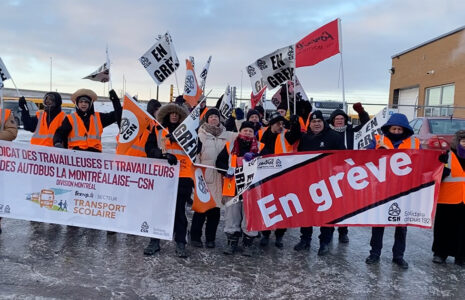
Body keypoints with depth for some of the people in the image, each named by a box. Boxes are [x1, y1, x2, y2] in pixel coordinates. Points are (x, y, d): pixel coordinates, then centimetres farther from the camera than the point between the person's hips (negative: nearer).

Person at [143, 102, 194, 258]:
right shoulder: (157, 130, 12)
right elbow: (149, 149, 0)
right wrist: (164, 154, -17)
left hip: (182, 176, 0)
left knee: (180, 210, 4)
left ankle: (180, 243, 12)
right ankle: (154, 241, 18)